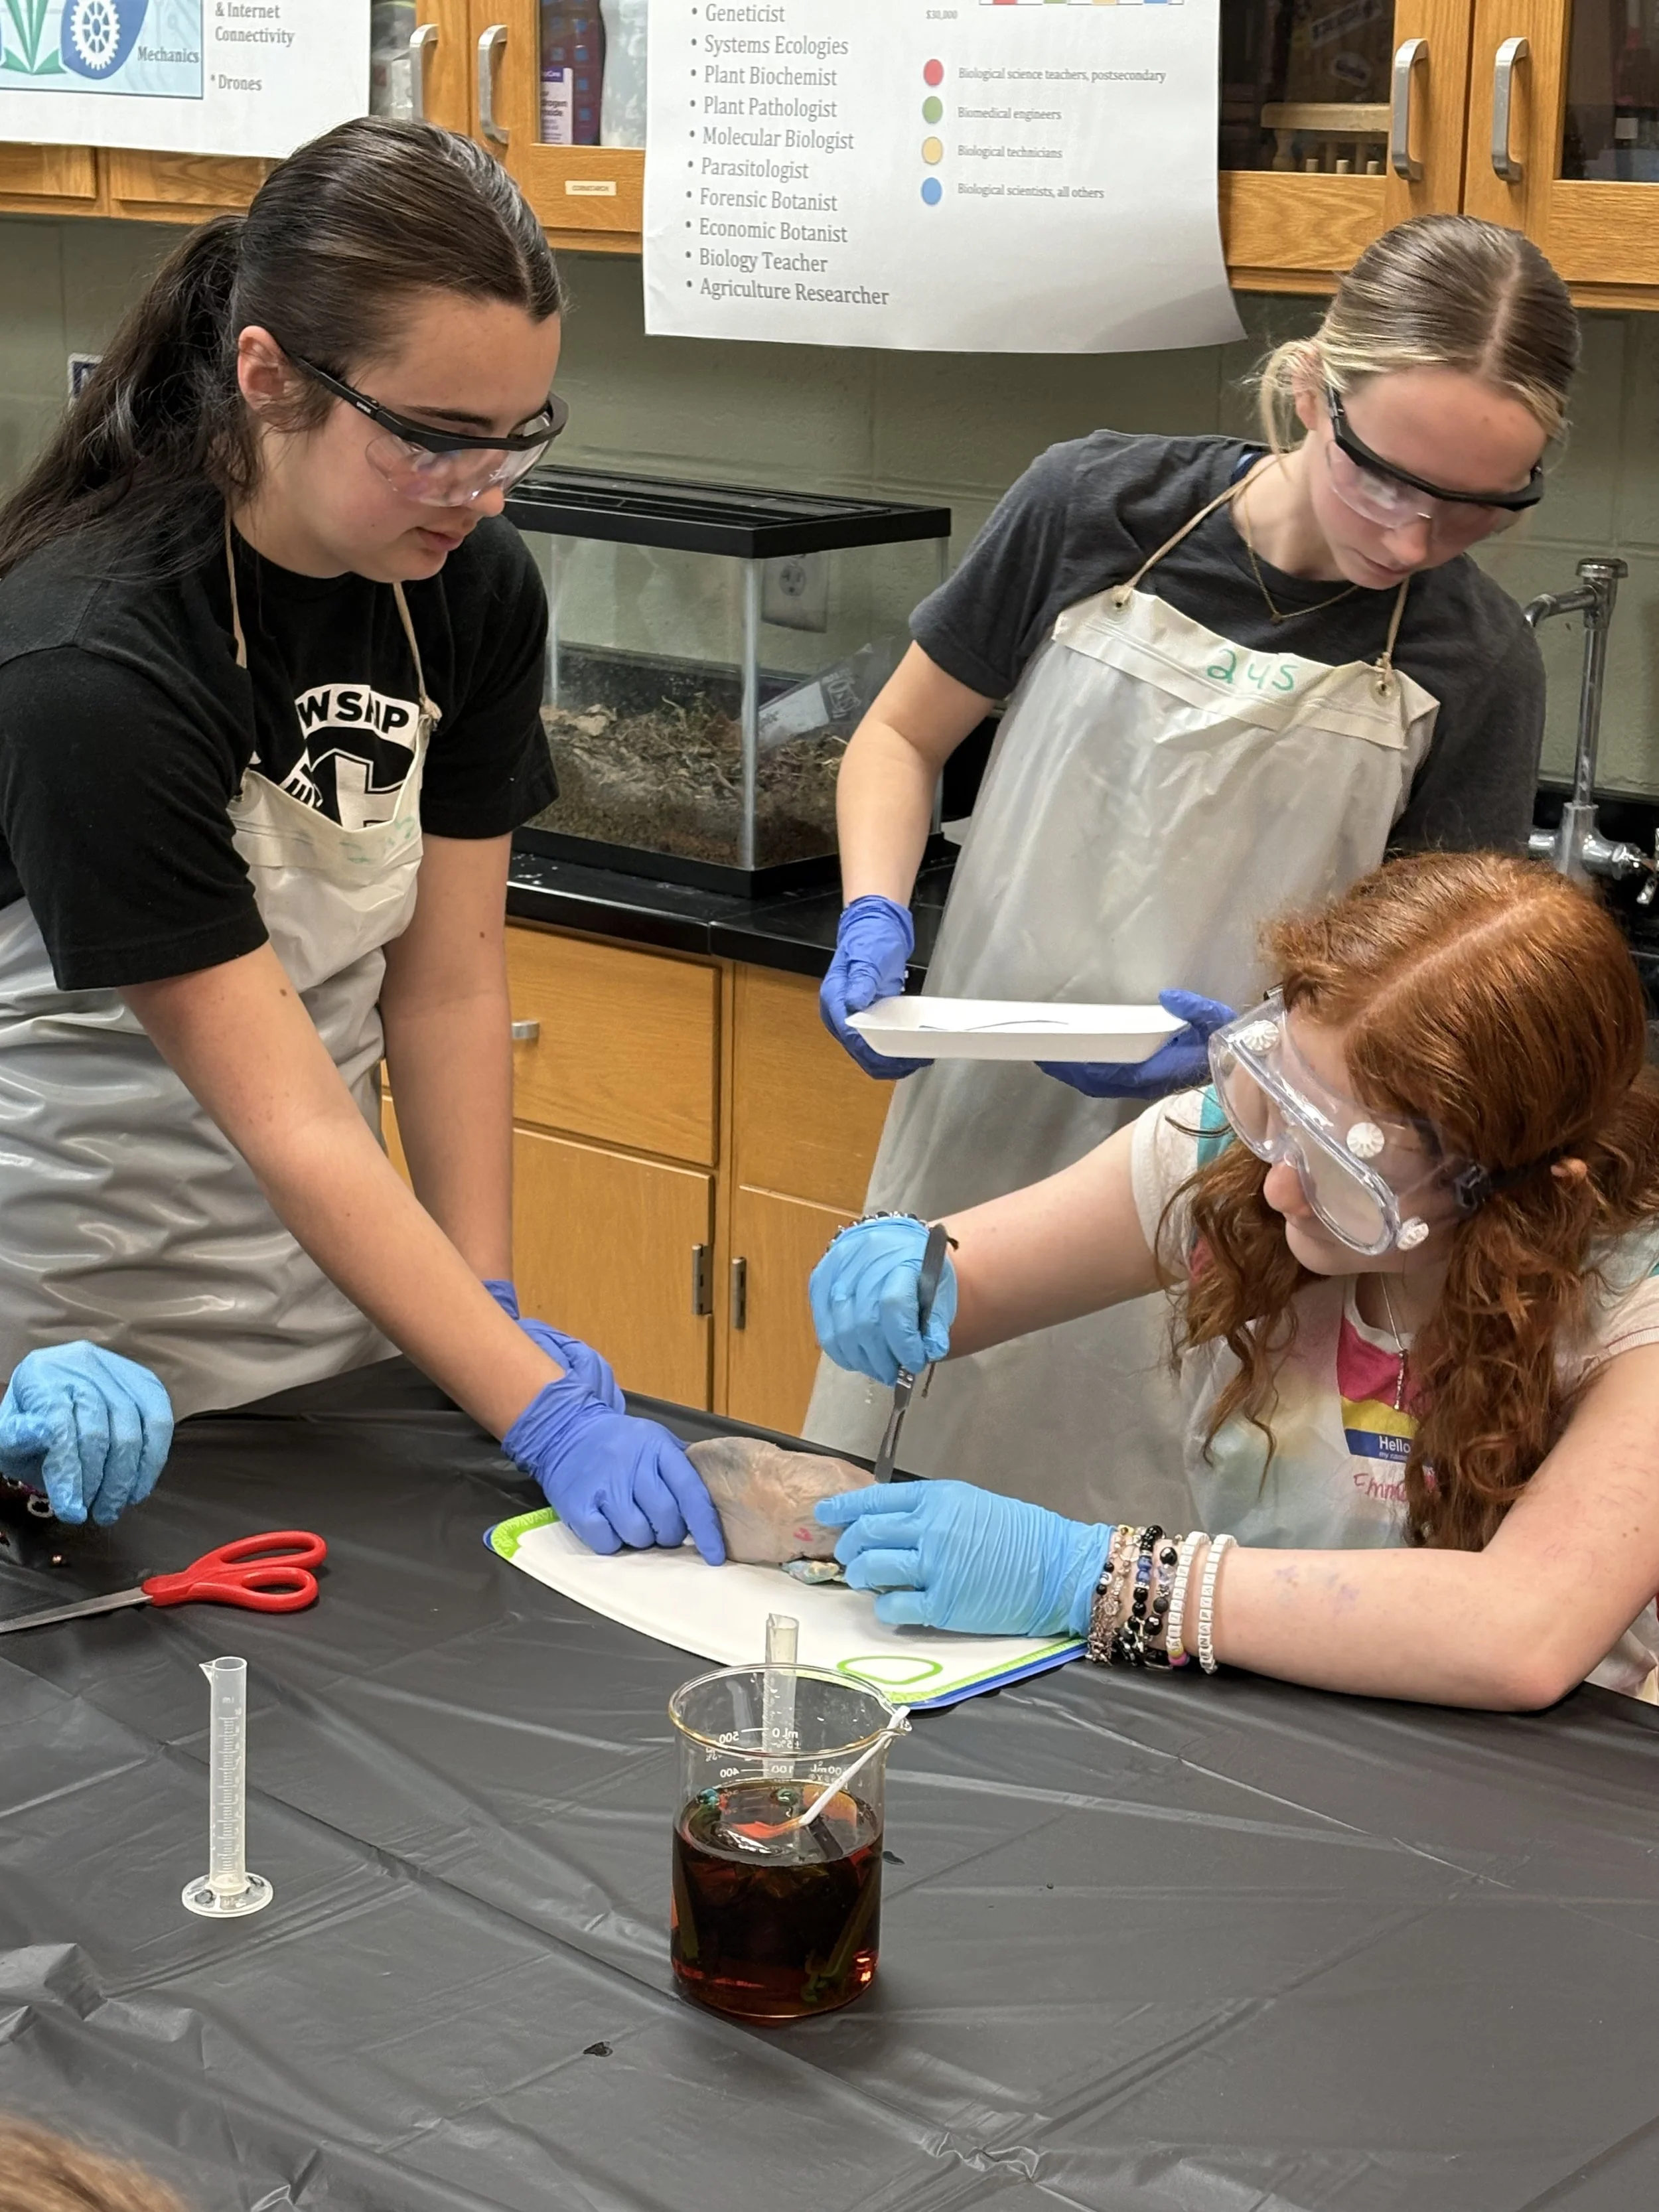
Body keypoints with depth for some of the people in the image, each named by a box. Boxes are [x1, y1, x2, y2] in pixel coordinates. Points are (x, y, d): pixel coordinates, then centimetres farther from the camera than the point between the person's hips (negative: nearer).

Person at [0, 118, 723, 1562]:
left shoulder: (475, 590, -7)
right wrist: (545, 1413, -30)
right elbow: (290, 1123, -28)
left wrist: (490, 1311, -10)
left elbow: (448, 986, -3)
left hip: (318, 1272, 6)